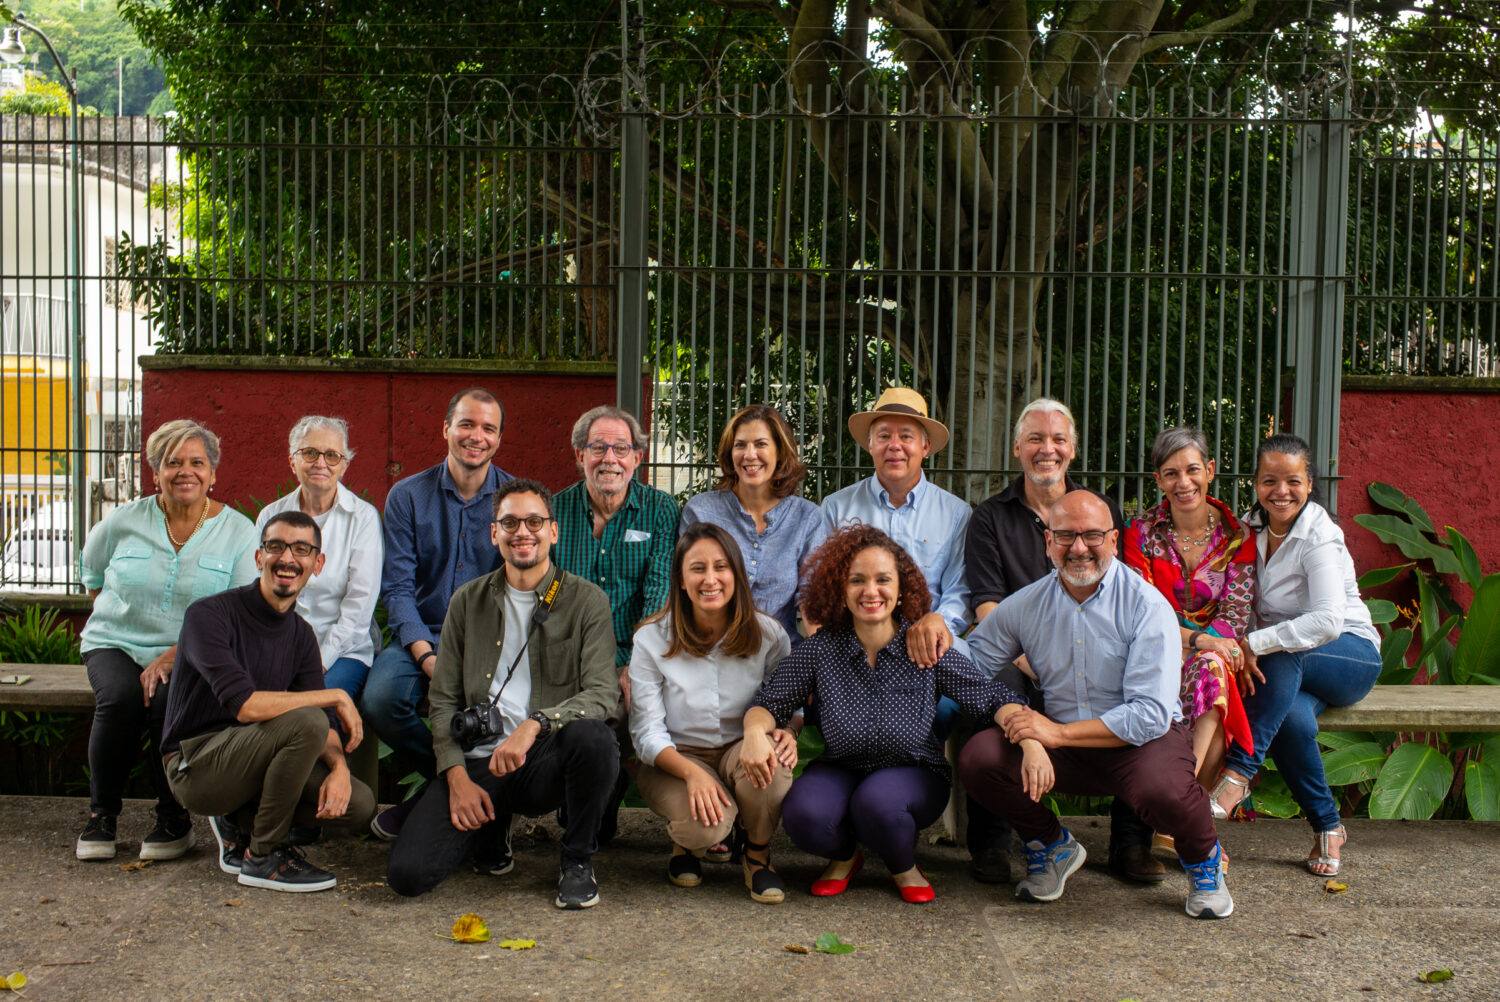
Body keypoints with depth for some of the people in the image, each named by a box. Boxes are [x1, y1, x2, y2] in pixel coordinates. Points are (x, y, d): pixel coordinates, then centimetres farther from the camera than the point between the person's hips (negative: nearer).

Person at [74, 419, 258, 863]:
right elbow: (92, 572, 24)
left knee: (170, 702, -32)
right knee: (121, 698, -31)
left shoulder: (238, 532, -4)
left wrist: (171, 657, -20)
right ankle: (101, 814, -7)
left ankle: (174, 820, -8)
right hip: (116, 643, 2)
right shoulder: (124, 522, 2)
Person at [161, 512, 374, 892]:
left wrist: (338, 767, -19)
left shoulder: (301, 634, 8)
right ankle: (263, 856, -13)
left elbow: (326, 722, 3)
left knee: (358, 804, -11)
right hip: (194, 766, -7)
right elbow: (245, 705, -28)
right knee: (304, 722, -30)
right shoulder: (210, 615, -16)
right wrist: (336, 696, -21)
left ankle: (240, 823, 11)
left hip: (247, 762, 7)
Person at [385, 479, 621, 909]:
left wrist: (535, 723, -27)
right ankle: (492, 827, 16)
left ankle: (578, 862, -9)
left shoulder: (586, 601, 3)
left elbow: (602, 693, -10)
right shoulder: (468, 601, 13)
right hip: (478, 760, 2)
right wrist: (457, 776, -3)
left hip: (547, 759, -2)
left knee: (593, 736, -38)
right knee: (407, 873, -19)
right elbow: (443, 698, 12)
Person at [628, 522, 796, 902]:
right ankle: (687, 842, 8)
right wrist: (692, 772, -28)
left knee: (770, 755, -35)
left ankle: (758, 854, -5)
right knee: (707, 823, -33)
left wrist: (788, 735, -20)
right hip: (675, 759, -1)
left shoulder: (768, 635, -5)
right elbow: (647, 733, -9)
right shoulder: (652, 639, -8)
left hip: (741, 752, 2)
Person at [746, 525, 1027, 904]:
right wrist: (755, 731, -28)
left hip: (914, 775, -1)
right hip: (841, 772, 1)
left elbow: (995, 698, -12)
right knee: (803, 814, -30)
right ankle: (845, 856, 9)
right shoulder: (820, 649, -11)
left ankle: (905, 867, 4)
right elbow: (769, 702, -4)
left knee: (877, 800, -34)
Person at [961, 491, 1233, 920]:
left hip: (1141, 740, -3)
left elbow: (1151, 714, -18)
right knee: (978, 757, -22)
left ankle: (1203, 860, 2)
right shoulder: (1025, 605, 1)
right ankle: (1050, 845, 9)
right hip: (1063, 749, 4)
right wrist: (1028, 739, -16)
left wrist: (1059, 732, -21)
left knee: (1163, 790, -37)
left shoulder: (1147, 606, -12)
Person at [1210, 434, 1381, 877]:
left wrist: (1255, 645, -33)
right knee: (1291, 717, -31)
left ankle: (1239, 773, -32)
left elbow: (1329, 620, -32)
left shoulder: (1319, 536, -18)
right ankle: (1328, 828, -13)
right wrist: (1240, 653, -16)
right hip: (1287, 669, 4)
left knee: (1283, 658, -37)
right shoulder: (1251, 527, 2)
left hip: (1352, 656, -4)